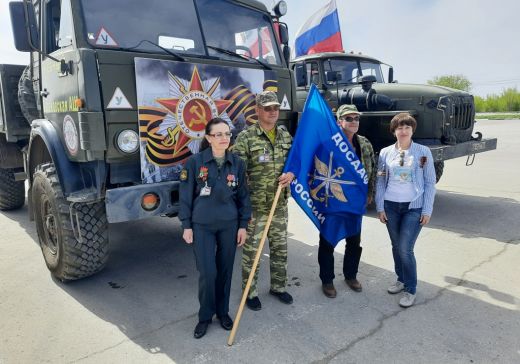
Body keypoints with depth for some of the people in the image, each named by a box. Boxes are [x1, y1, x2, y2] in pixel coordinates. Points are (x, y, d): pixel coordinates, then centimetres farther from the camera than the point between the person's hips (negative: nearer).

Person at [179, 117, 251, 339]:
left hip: (229, 225, 2)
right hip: (202, 225, -2)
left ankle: (223, 312, 32)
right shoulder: (195, 162, -6)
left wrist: (243, 225, 3)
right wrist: (186, 225, -3)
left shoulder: (237, 163, 0)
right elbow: (185, 195, -2)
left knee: (225, 271, 11)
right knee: (207, 273, -3)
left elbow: (243, 196, 5)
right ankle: (205, 317, 20)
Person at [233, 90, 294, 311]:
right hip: (254, 205, -5)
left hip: (280, 205, 5)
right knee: (251, 250, 5)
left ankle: (278, 286, 35)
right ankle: (249, 292, 23)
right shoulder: (245, 137, -10)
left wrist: (291, 174, -9)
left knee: (280, 248, 16)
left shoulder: (286, 136, 7)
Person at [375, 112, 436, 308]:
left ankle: (411, 290, 10)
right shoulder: (385, 153, 2)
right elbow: (380, 182, 5)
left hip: (414, 207, -3)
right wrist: (380, 207, 0)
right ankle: (401, 279, 32)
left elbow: (430, 182, -2)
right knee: (396, 247, 12)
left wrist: (427, 210, -6)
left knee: (405, 249, -7)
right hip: (391, 206, 3)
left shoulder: (423, 152, -3)